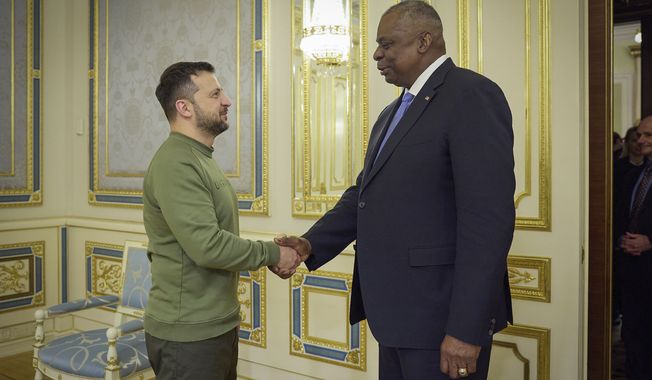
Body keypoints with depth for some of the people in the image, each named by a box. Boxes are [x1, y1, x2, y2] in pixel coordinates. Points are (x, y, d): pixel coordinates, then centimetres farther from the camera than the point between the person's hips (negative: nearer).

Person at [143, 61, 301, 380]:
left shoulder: (199, 159, 13)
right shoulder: (175, 164, -19)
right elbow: (208, 246, -27)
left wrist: (268, 254, 2)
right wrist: (271, 253, -14)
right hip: (188, 334, -9)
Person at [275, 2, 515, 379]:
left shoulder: (472, 95, -13)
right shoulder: (392, 113, 15)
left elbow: (489, 219, -21)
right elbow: (365, 193, 14)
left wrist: (467, 329, -22)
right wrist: (311, 243, 0)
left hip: (441, 316, -8)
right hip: (397, 313, 8)